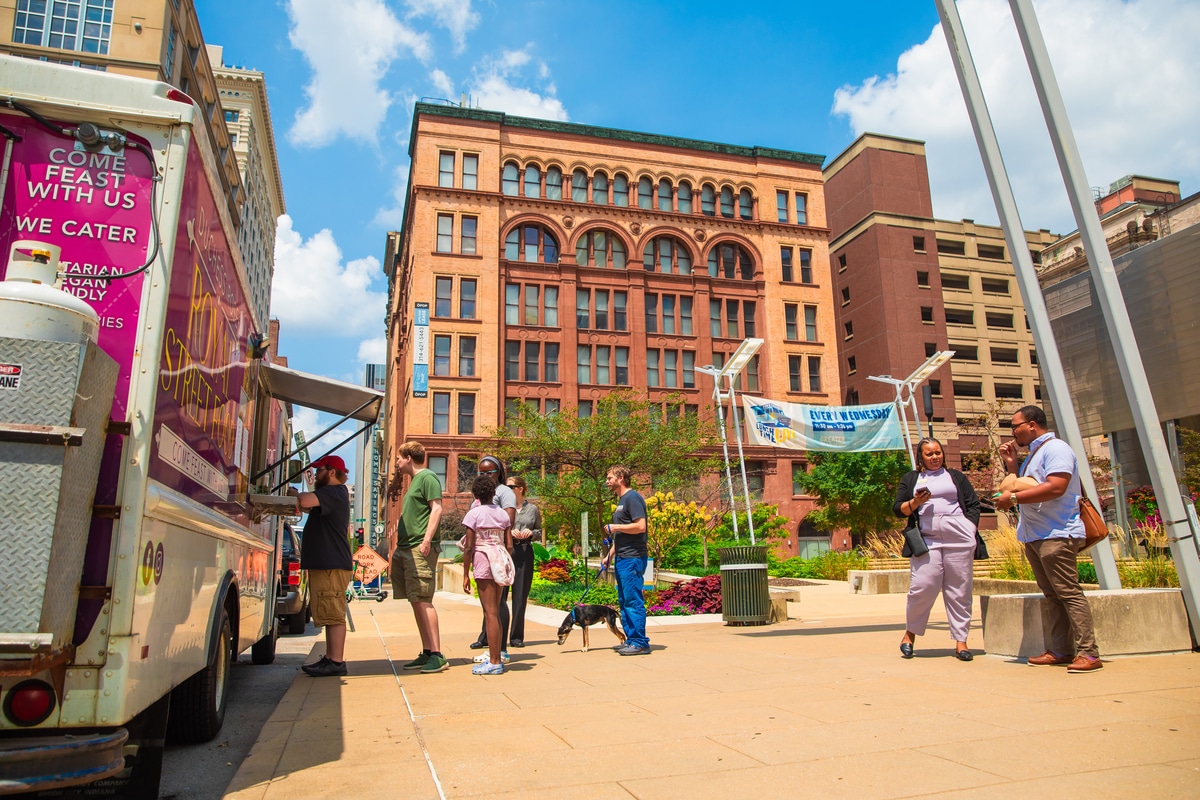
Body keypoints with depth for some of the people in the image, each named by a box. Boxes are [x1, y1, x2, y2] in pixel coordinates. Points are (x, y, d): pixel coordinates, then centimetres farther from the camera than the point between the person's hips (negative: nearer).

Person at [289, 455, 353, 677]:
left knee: (334, 615, -9)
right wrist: (298, 496, 13)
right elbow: (309, 506, 32)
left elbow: (306, 501, -30)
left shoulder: (335, 492, -14)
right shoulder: (332, 494, 22)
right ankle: (330, 658, 19)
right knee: (330, 615, 13)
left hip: (332, 566, -11)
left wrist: (296, 493, -9)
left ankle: (337, 662, -8)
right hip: (325, 564, 11)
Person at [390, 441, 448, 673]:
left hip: (420, 549, -10)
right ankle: (427, 653, 13)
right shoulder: (414, 480, 22)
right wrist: (396, 537, 21)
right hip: (406, 549, 10)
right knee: (417, 603, 8)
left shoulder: (427, 477, -5)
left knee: (422, 601, -12)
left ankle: (437, 655, -10)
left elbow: (437, 509, -15)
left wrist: (427, 540, -23)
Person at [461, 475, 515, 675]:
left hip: (483, 561, -5)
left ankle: (494, 662, -2)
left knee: (490, 612, -5)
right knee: (495, 612, 14)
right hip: (501, 561, 6)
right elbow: (509, 545, 7)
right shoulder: (503, 514, 9)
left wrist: (465, 574, -3)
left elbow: (469, 548, -8)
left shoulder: (474, 514, -4)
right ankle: (497, 657, 19)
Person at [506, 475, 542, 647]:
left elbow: (539, 531, 17)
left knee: (520, 596, 4)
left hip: (525, 553, 2)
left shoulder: (533, 509, 10)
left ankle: (517, 637, 13)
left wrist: (531, 532, -4)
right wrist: (508, 531, -11)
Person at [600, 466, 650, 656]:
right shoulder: (621, 500, 20)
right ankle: (631, 640, 19)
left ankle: (640, 643, -3)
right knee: (624, 601, 12)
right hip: (622, 558, 10)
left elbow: (640, 526, -21)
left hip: (632, 558, -10)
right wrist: (610, 554, 20)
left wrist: (615, 527, -13)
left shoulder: (632, 498, -11)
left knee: (633, 600, -8)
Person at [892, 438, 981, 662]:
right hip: (927, 539, -1)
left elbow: (973, 505, 15)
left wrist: (972, 529, 0)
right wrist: (914, 503, -8)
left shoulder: (956, 476, 20)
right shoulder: (910, 479, 17)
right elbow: (897, 509, 11)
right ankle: (910, 634, 6)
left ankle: (960, 641, 6)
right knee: (922, 587, -11)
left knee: (959, 590, 0)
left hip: (959, 539, 1)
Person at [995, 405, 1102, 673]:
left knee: (1069, 593, -10)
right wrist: (1011, 464, 14)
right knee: (1052, 596, 9)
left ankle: (1089, 653, -8)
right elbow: (1025, 487, 24)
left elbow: (1056, 487, -22)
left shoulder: (1055, 448, -9)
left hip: (1057, 535, -10)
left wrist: (1013, 497, -19)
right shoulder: (1032, 454, 22)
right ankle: (1061, 651, 12)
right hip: (1034, 537, 10)